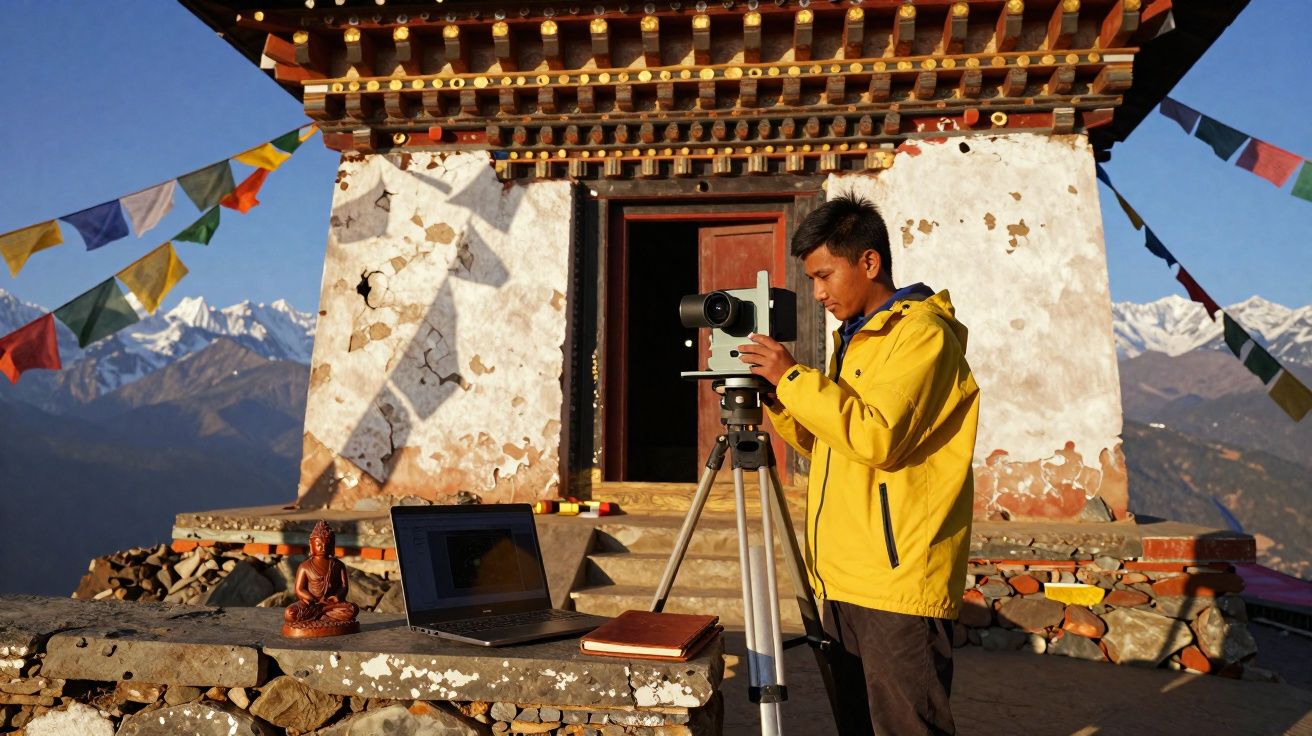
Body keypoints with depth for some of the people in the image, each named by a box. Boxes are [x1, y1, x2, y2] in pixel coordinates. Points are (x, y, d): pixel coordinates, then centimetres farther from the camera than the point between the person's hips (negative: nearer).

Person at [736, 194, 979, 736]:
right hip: (845, 579, 9)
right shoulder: (855, 337, 19)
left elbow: (877, 436, -22)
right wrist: (775, 402, 7)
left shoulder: (921, 331, -9)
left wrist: (793, 377, -16)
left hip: (898, 580, -9)